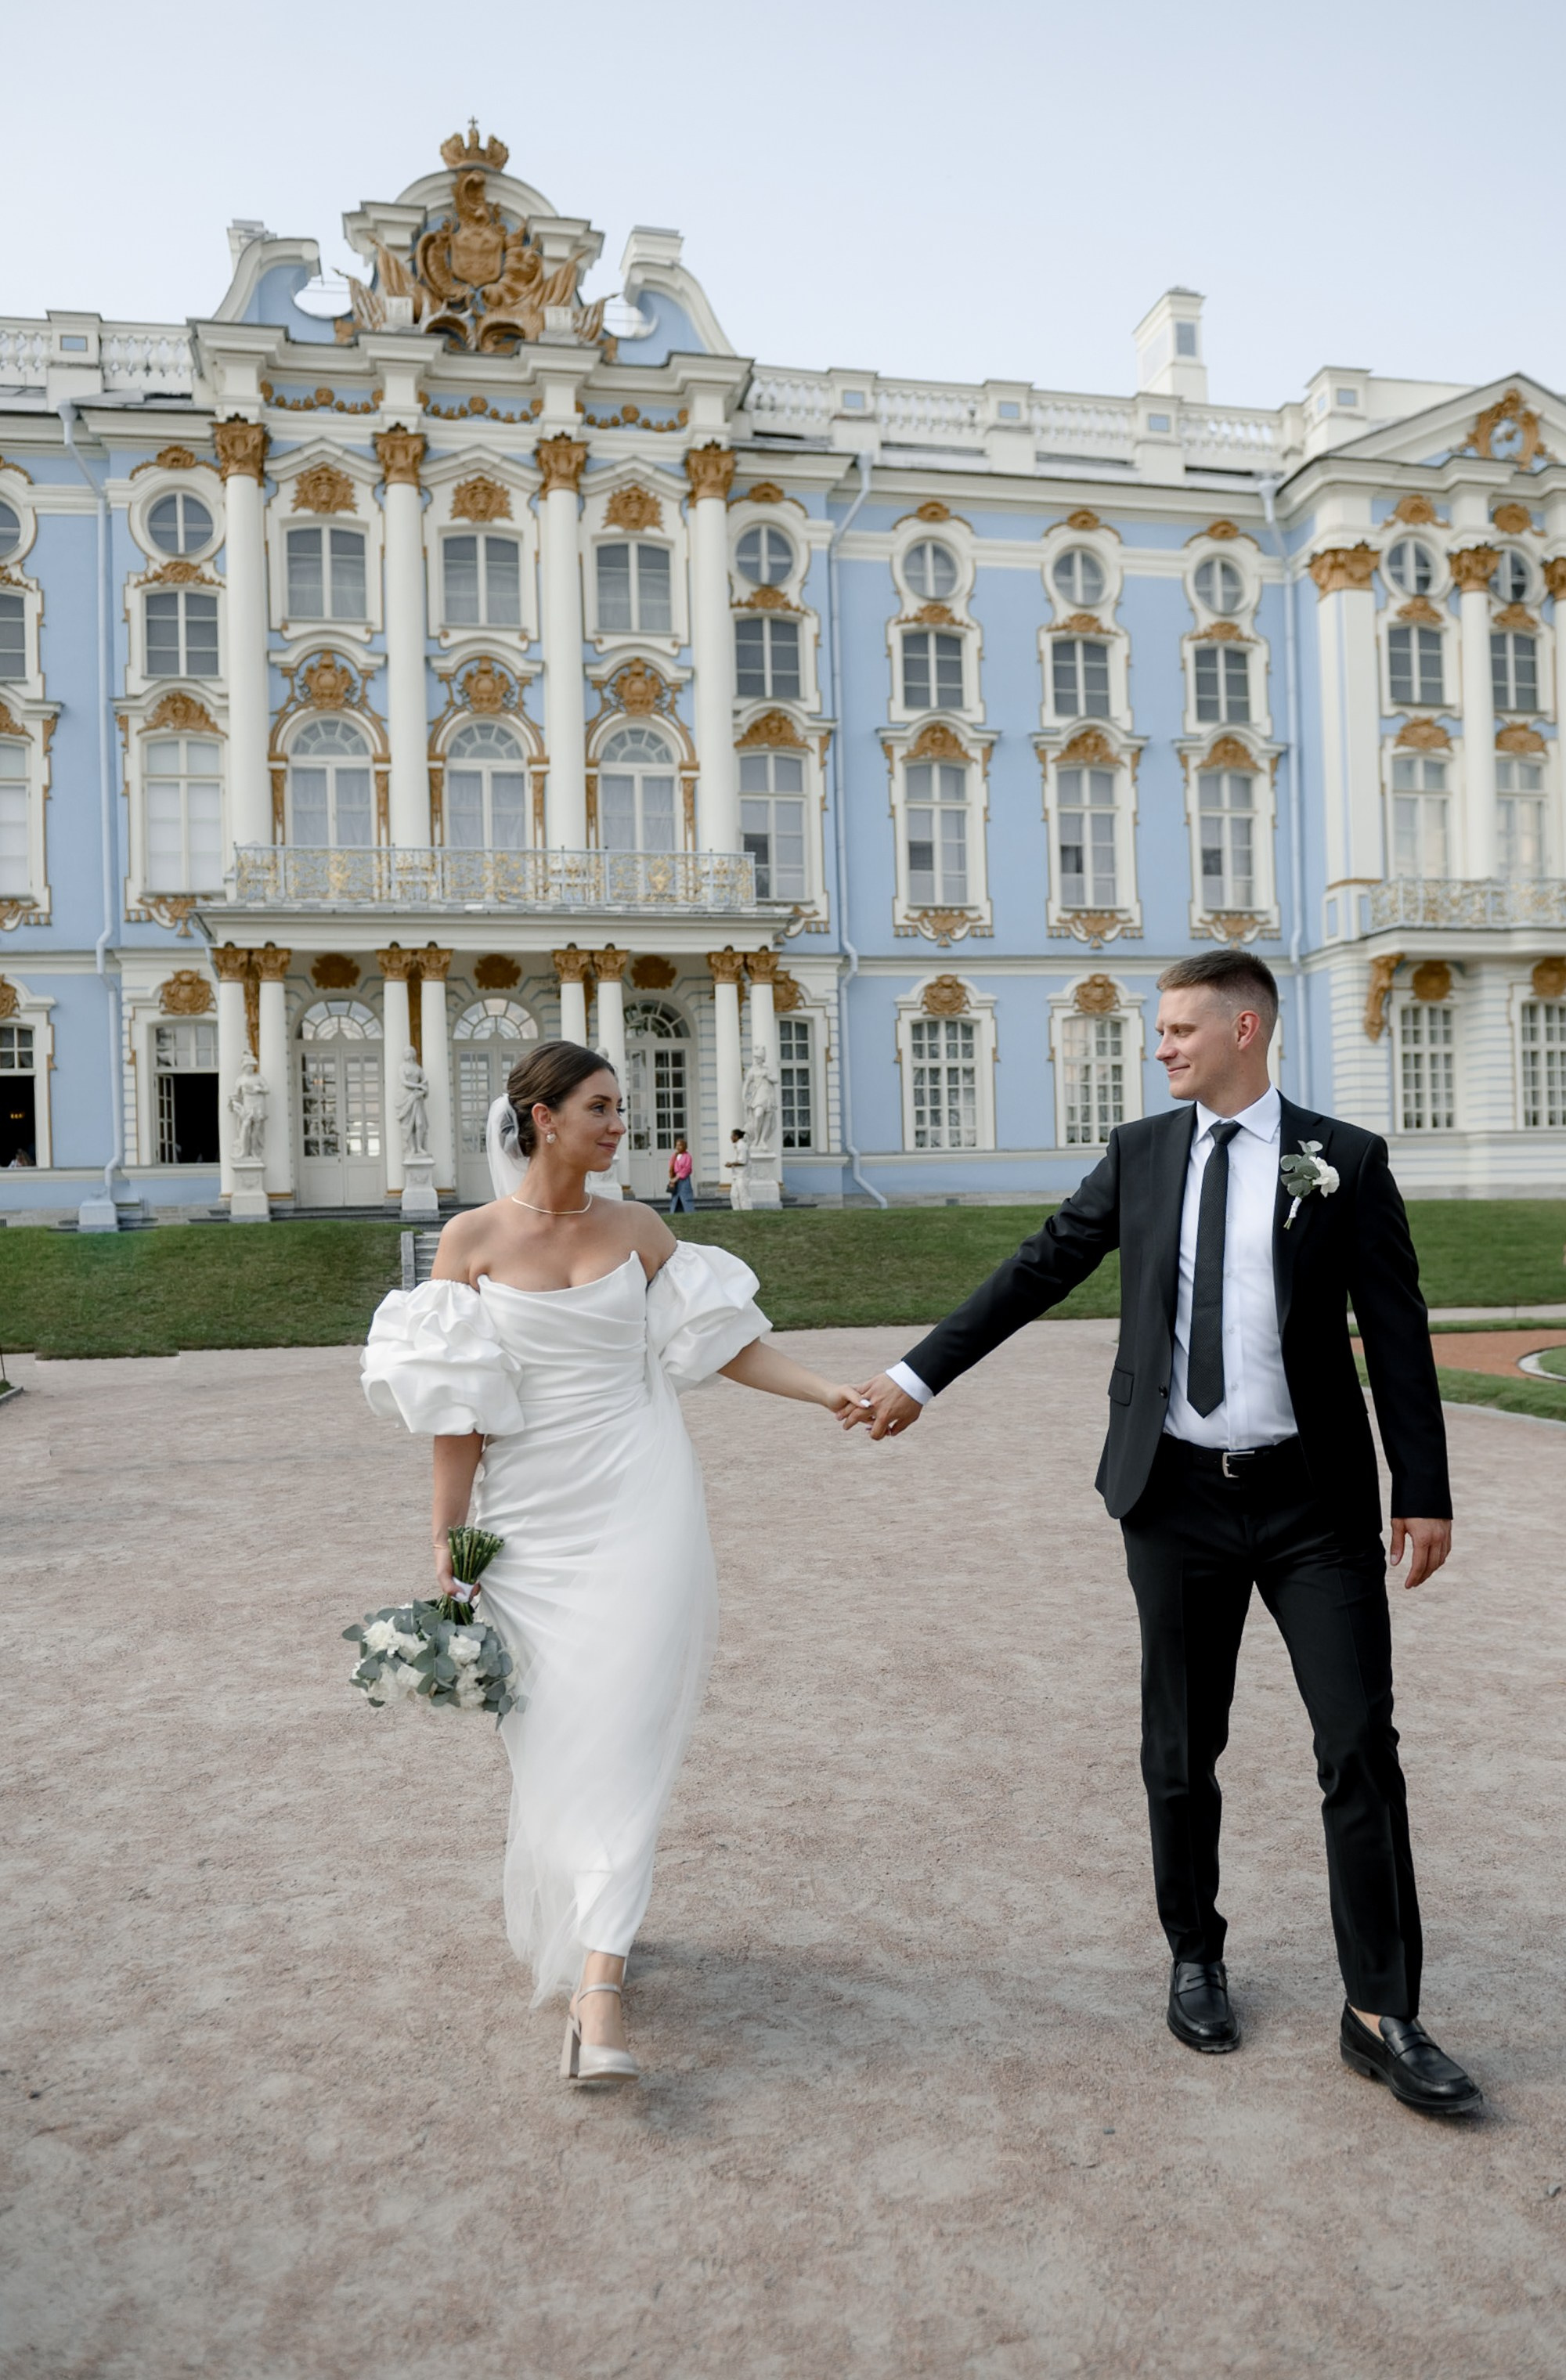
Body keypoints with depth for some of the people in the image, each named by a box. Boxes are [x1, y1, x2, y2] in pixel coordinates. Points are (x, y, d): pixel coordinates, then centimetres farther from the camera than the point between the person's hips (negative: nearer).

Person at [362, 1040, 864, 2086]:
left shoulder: (639, 1228, 4)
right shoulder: (473, 1240, -2)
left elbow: (728, 1342, 8)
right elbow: (457, 1409, -2)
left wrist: (832, 1392, -2)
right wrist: (447, 1539, -2)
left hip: (639, 1505, 1)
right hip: (531, 1516, 0)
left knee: (620, 1731, -6)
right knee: (553, 1734, 8)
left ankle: (598, 1986, -3)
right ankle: (583, 1925, 34)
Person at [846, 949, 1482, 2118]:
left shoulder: (1346, 1161, -2)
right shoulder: (1140, 1153, 5)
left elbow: (1396, 1333, -1)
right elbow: (1036, 1270, 6)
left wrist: (1425, 1493, -4)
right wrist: (918, 1375, 3)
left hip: (1315, 1500, -2)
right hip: (1177, 1497, 2)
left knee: (1362, 1749, -1)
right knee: (1182, 1751, 12)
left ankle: (1382, 2016, 13)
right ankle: (1196, 1957, 32)